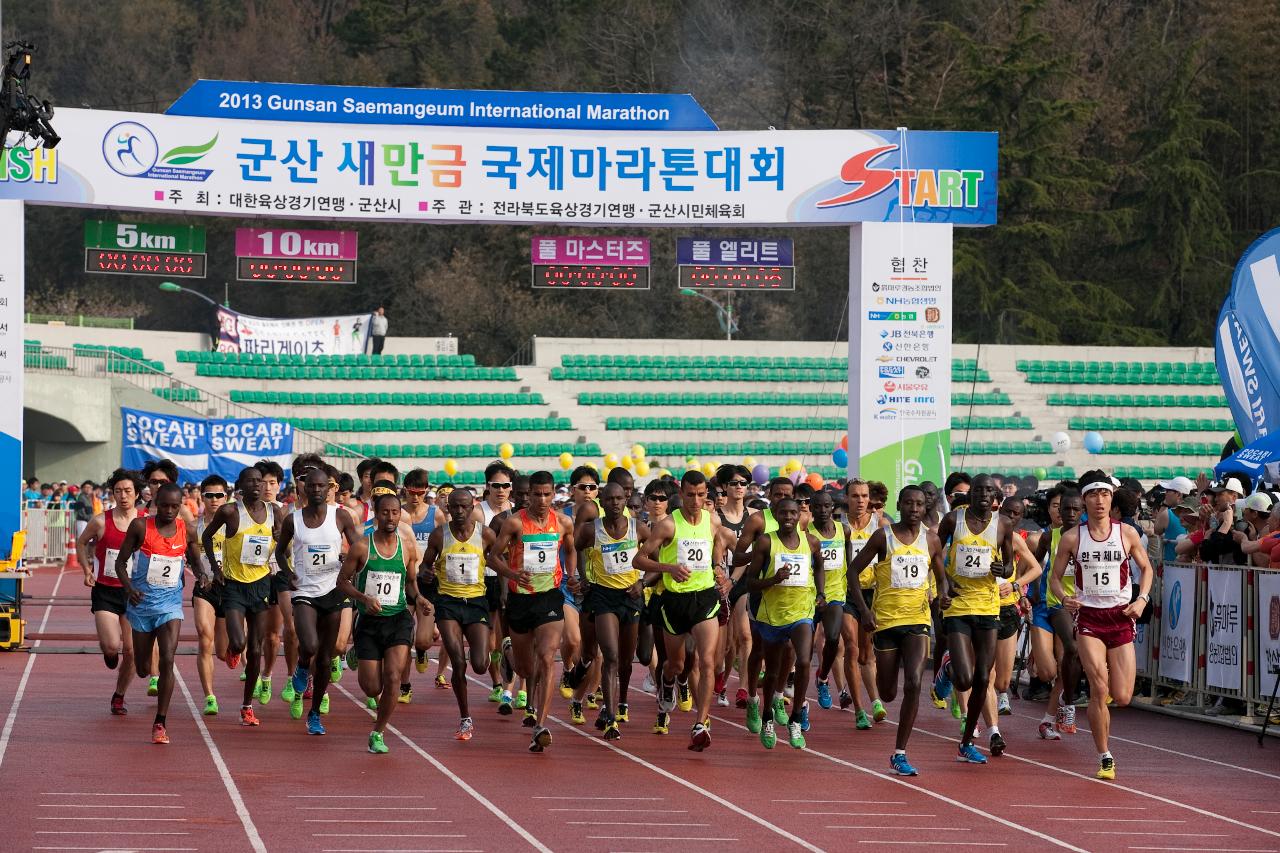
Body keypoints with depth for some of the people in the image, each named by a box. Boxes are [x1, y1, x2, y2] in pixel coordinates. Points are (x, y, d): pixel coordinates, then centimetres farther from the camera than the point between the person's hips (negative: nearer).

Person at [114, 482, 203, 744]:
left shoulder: (187, 531, -1)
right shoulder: (140, 526, -7)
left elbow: (194, 560, 16)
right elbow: (121, 562, -1)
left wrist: (201, 574, -7)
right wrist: (128, 588, -19)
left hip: (170, 603, 0)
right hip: (141, 602, 0)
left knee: (167, 661, -16)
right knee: (142, 669, 10)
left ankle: (160, 723, -10)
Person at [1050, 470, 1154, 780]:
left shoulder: (1127, 533, 2)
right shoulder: (1071, 538, 0)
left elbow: (1146, 568, 15)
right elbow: (1055, 577, 8)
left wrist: (1142, 598, -2)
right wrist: (1064, 597, -13)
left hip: (1121, 617, 1)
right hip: (1088, 617, -1)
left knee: (1122, 698, -3)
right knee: (1099, 687, -17)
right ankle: (1105, 759, -6)